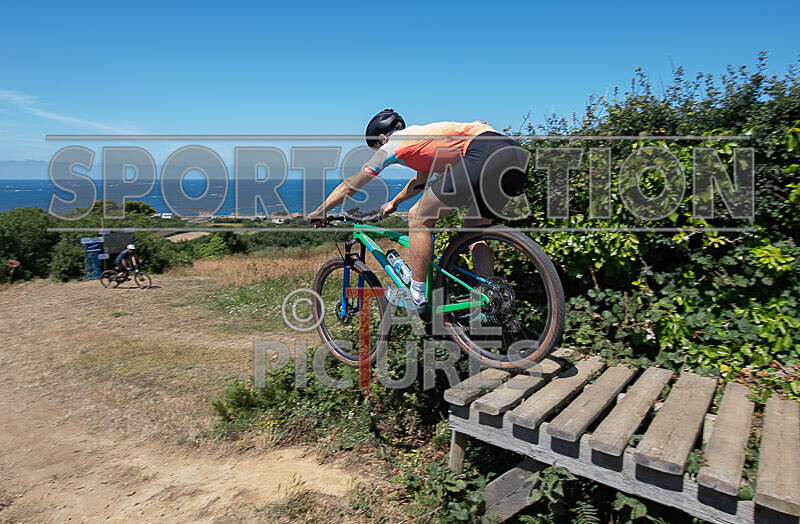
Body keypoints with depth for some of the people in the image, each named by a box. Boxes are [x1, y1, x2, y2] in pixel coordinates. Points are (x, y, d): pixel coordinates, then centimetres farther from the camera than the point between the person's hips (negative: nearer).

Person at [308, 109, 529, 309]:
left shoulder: (393, 144, 12)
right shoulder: (421, 136, 35)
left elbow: (350, 185, 19)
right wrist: (393, 203, 65)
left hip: (484, 155, -9)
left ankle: (417, 298, 6)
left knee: (419, 218, 2)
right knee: (473, 229, 23)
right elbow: (420, 181, 53)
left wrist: (319, 212, 30)